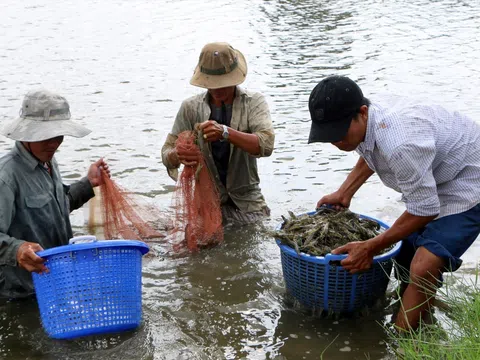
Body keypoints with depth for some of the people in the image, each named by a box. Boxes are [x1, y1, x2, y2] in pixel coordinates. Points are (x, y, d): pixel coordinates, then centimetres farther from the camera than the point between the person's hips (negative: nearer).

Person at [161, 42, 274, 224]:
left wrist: (225, 132, -35)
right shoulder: (190, 107, 2)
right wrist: (177, 156, -27)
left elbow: (266, 144, -20)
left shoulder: (254, 102, -3)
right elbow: (166, 153, -1)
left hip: (246, 202, -1)